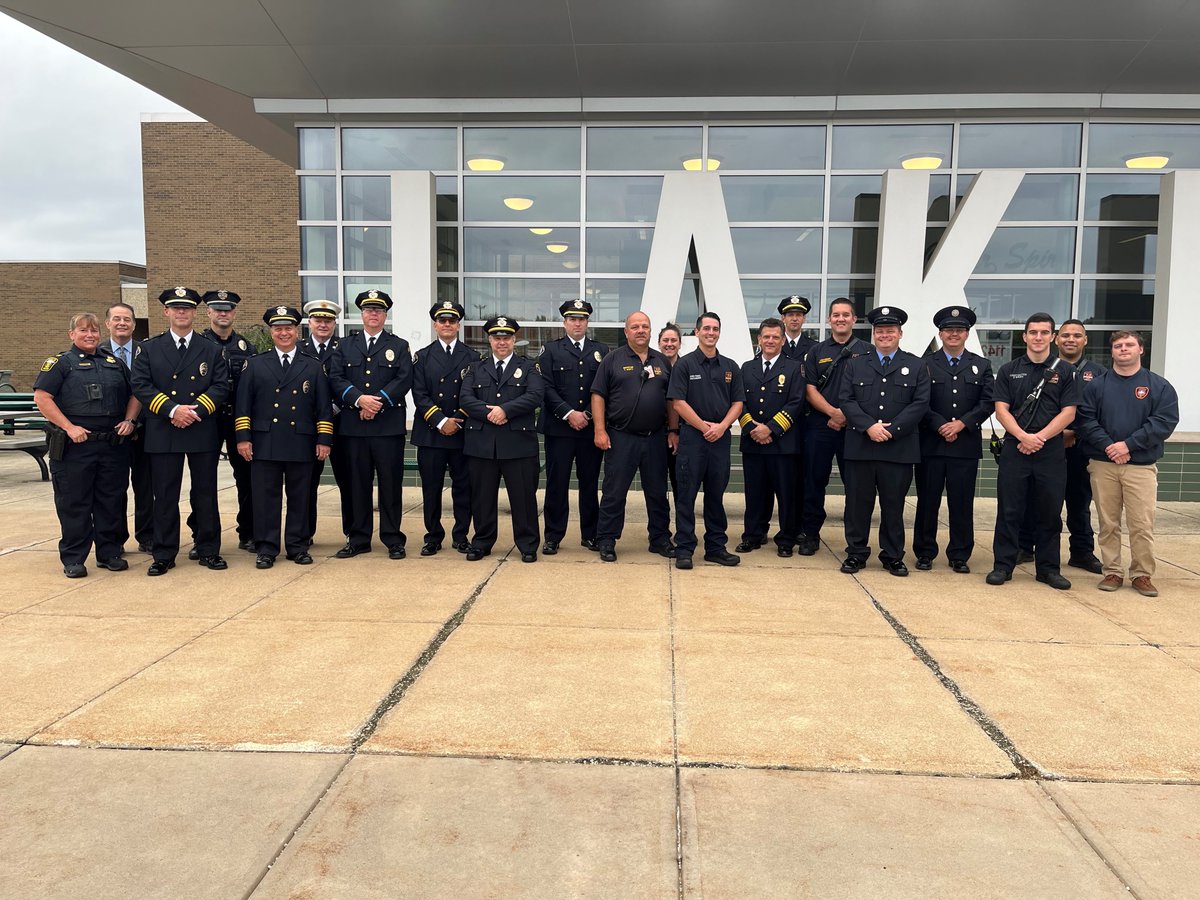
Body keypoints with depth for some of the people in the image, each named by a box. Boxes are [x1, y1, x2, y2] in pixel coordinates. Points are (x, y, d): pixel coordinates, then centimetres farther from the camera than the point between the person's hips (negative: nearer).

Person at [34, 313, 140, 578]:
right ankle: (73, 559, 11)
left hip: (114, 445, 4)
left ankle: (109, 553, 20)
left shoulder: (115, 363, 15)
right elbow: (42, 397, -7)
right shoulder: (60, 362, 1)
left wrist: (129, 420, 2)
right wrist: (69, 427, -14)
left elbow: (134, 395, 19)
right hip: (75, 446, -4)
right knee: (74, 503, 2)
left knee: (111, 501, 9)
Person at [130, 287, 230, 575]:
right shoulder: (149, 349, 8)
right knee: (165, 496, 4)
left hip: (203, 432, 0)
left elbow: (221, 386, 1)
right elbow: (141, 386, -1)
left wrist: (196, 410, -14)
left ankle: (208, 551, 16)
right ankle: (164, 555, 14)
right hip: (163, 433, 0)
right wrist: (173, 409, -15)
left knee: (206, 494, 6)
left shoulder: (211, 350, 9)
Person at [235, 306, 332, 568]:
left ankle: (298, 547, 17)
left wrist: (324, 439, -1)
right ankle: (266, 549, 11)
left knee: (299, 497, 6)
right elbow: (243, 404, 6)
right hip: (265, 444, 0)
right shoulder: (255, 365, 10)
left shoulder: (314, 366, 10)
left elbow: (324, 407, 6)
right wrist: (243, 437, -3)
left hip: (301, 445, 0)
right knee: (266, 497, 3)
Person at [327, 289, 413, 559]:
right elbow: (336, 379, 2)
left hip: (389, 425, -2)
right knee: (358, 483, 7)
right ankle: (358, 539, 16)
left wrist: (378, 401, -15)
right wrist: (360, 399, -14)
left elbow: (404, 380, -3)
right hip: (353, 426, 2)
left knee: (391, 483, 1)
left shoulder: (399, 346, 10)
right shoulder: (345, 346, 14)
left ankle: (393, 539, 9)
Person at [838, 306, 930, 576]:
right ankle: (856, 554, 16)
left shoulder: (916, 366, 8)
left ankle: (893, 556, 18)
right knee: (858, 502, 5)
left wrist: (891, 429, -12)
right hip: (860, 447, 1)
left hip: (899, 449, -1)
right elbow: (845, 400, 1)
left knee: (893, 504, 6)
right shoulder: (856, 365, 11)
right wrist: (869, 426, -13)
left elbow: (920, 404, -1)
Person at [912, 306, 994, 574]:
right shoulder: (926, 364, 6)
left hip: (966, 444, 1)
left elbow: (987, 403, 2)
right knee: (927, 500, 4)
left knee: (962, 502, 4)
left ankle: (960, 556, 13)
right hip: (931, 443, -1)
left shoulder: (981, 366, 11)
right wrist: (940, 426, -13)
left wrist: (961, 423, -11)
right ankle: (924, 553, 15)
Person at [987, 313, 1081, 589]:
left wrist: (1039, 437, -12)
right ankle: (1003, 565, 9)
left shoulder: (1065, 371, 6)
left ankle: (1049, 568, 17)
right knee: (1009, 510, 2)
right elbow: (1001, 409, -1)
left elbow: (1068, 413, -1)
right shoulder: (1009, 370, 7)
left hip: (1051, 450, 0)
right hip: (1014, 448, 0)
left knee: (1050, 512, 6)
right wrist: (1023, 436, -15)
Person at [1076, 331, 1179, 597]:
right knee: (1108, 523, 6)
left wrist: (1128, 444, -15)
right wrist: (1107, 446, -15)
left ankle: (1142, 574, 12)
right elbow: (1084, 419, -2)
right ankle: (1113, 572, 16)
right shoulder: (1096, 385, 7)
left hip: (1142, 466, -1)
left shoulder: (1159, 386, 5)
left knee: (1142, 525, -2)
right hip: (1102, 465, 1)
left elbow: (1165, 421, -5)